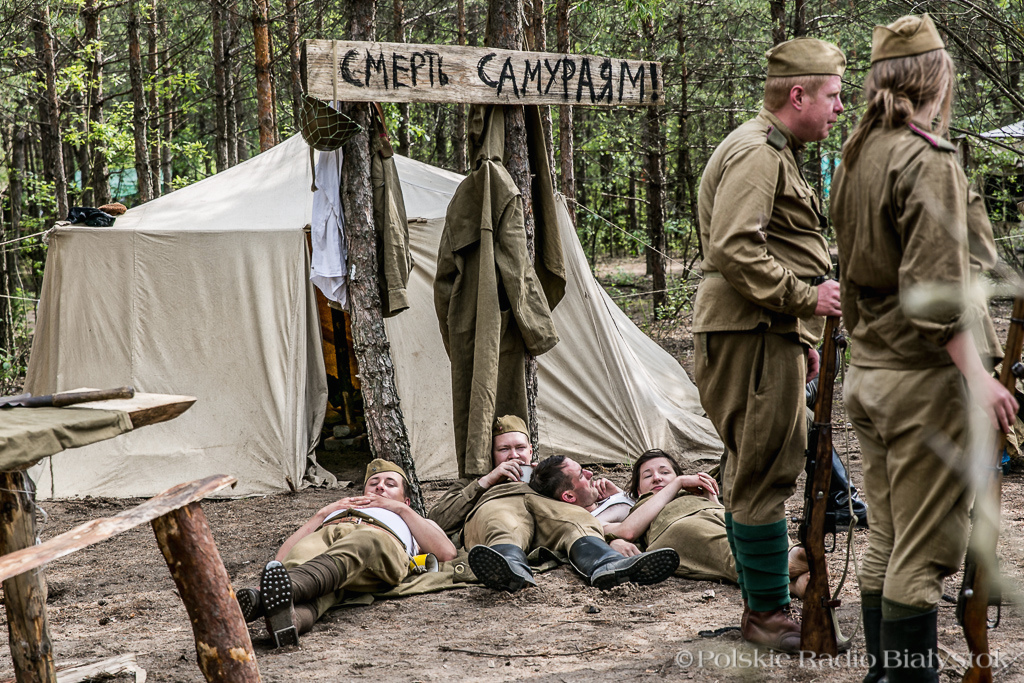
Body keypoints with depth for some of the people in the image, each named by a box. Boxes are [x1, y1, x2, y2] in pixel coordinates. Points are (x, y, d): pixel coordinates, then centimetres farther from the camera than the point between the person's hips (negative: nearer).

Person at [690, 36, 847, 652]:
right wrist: (806, 299, -20)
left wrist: (802, 337, 26)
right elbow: (734, 249, -24)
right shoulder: (756, 152, -13)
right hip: (750, 336, -11)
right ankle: (769, 612, 2)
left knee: (756, 472, 16)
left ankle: (763, 606, 25)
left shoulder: (779, 154, 23)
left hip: (771, 333, 11)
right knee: (764, 473, -6)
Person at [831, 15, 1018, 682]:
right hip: (922, 375, -9)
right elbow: (933, 284, -21)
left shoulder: (856, 156, 13)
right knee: (923, 553, -4)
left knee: (884, 545, 15)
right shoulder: (928, 159, -13)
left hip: (867, 371, 9)